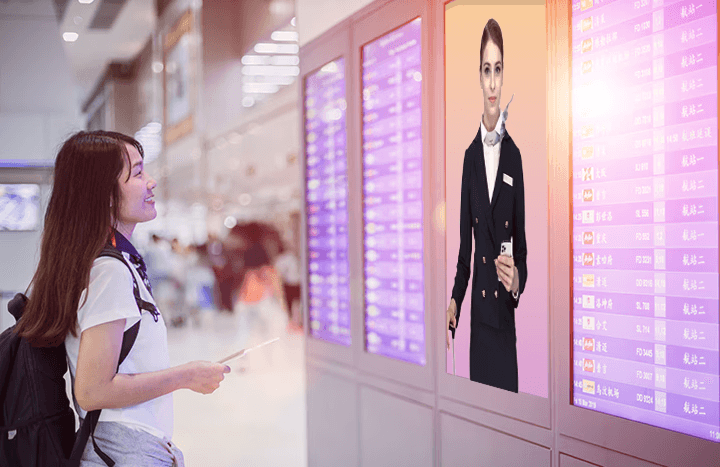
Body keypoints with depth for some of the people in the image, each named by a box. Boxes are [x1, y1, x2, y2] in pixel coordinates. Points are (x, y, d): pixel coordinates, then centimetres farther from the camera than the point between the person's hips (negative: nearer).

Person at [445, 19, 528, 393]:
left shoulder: (514, 156, -2)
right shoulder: (470, 155, 6)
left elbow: (522, 244, 1)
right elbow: (464, 243, 7)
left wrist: (518, 280, -20)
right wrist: (453, 300, -5)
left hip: (505, 318, -2)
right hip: (477, 313, 3)